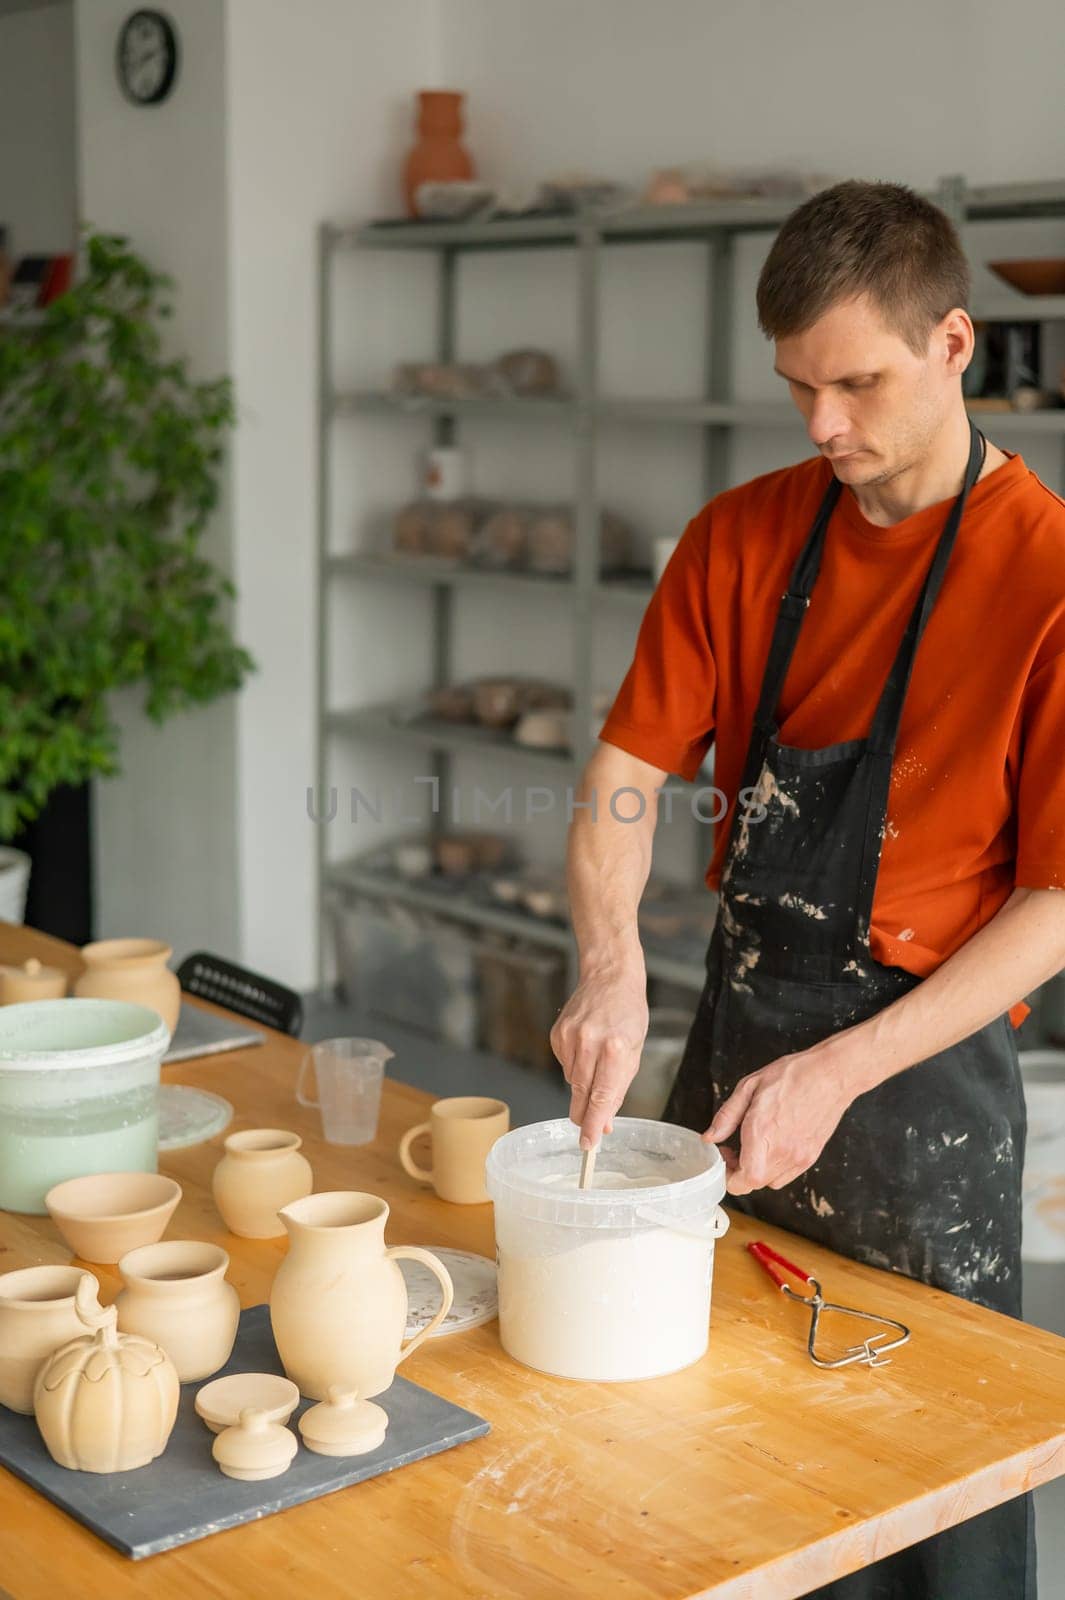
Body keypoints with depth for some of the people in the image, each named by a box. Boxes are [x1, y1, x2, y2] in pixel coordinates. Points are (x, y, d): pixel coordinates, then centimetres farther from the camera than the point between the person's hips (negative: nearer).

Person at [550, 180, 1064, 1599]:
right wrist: (612, 974, -18)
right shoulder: (743, 539, 0)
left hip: (921, 1066, -4)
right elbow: (628, 770, 0)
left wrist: (839, 1073, -19)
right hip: (735, 1030, 5)